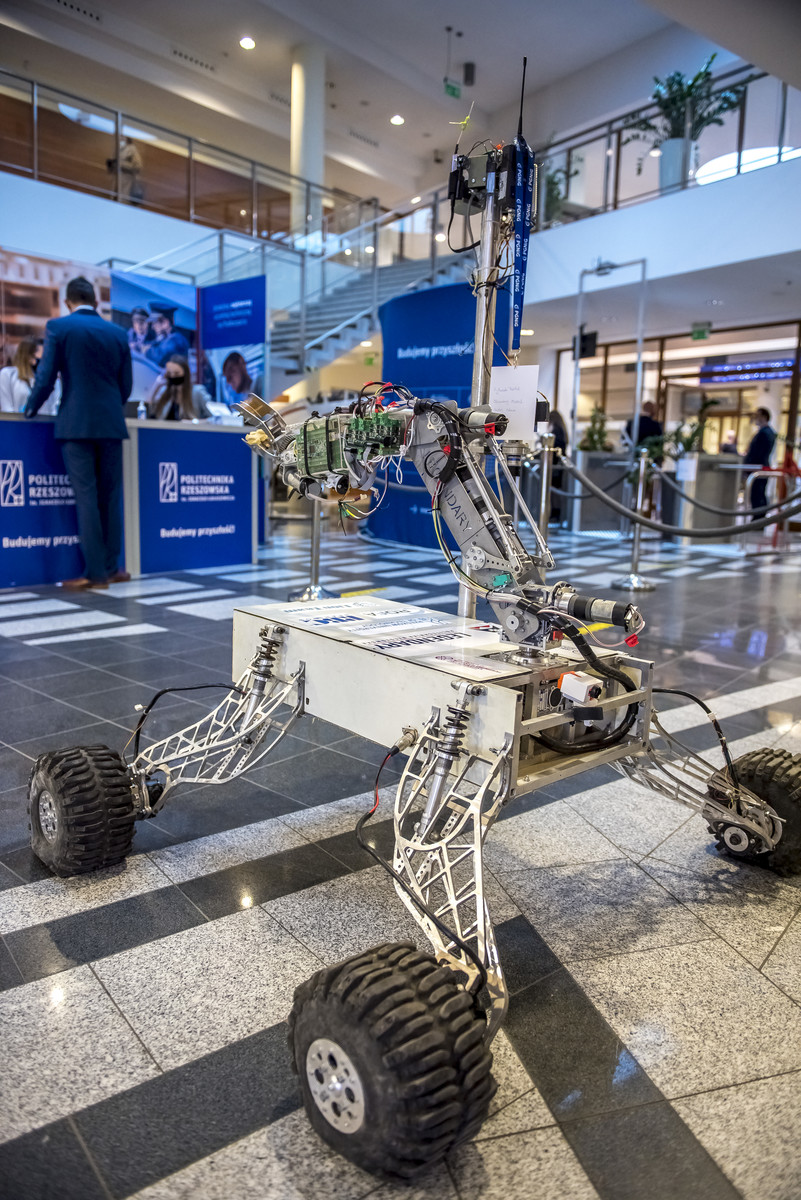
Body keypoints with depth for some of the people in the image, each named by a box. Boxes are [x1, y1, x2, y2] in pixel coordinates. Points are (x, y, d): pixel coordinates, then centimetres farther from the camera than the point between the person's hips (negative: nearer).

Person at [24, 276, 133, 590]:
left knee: (86, 498, -3)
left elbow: (46, 378, -5)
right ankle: (112, 567, 13)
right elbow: (126, 385, 10)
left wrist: (30, 410, 12)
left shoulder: (58, 327, -1)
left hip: (76, 423, -3)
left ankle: (96, 573, -3)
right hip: (111, 423, 3)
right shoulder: (118, 333, 8)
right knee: (111, 496, 9)